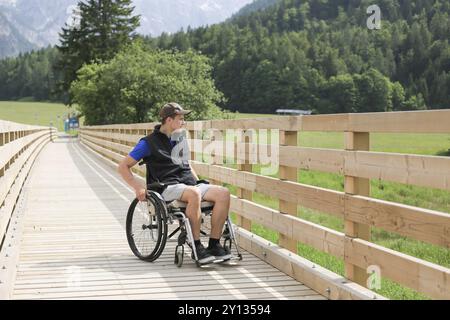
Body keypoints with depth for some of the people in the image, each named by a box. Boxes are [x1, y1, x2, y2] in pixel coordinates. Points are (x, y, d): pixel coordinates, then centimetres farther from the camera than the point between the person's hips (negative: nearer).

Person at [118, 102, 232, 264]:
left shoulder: (180, 139, 23)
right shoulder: (149, 142, 2)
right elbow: (123, 166, 1)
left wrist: (199, 182, 21)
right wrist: (138, 187, -12)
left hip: (190, 184, 7)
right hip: (167, 188, -7)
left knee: (223, 193, -18)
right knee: (194, 194, -39)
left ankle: (214, 244, -17)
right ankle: (196, 247, -30)